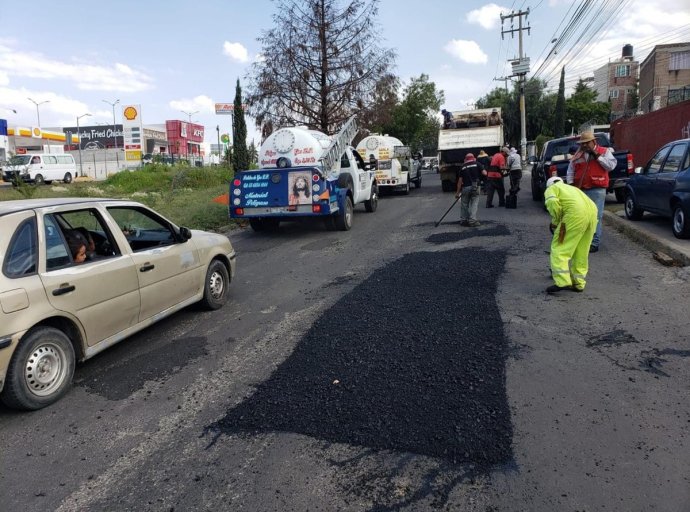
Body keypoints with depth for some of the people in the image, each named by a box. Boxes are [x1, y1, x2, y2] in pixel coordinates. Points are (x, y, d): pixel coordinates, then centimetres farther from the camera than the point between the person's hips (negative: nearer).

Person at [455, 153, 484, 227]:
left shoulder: (462, 167, 8)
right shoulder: (477, 164, 4)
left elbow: (460, 180, 5)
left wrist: (457, 192, 8)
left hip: (465, 187, 2)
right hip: (475, 187, -1)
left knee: (464, 204, 13)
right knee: (474, 204, 2)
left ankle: (463, 220, 20)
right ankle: (472, 220, -4)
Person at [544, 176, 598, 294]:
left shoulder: (551, 189, 17)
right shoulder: (572, 188, 39)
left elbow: (552, 202, -7)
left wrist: (556, 221, 6)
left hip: (576, 214, -7)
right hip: (592, 212, 8)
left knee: (559, 248, -4)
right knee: (582, 252, 16)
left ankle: (562, 281, -15)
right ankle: (578, 283, 20)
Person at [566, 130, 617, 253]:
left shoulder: (604, 151, 6)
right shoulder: (578, 155, 14)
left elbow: (611, 165, -7)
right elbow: (570, 171, 17)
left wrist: (597, 155, -9)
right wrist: (571, 184, 4)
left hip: (597, 190, -4)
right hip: (580, 190, 4)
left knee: (595, 217, -7)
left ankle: (595, 243, -4)